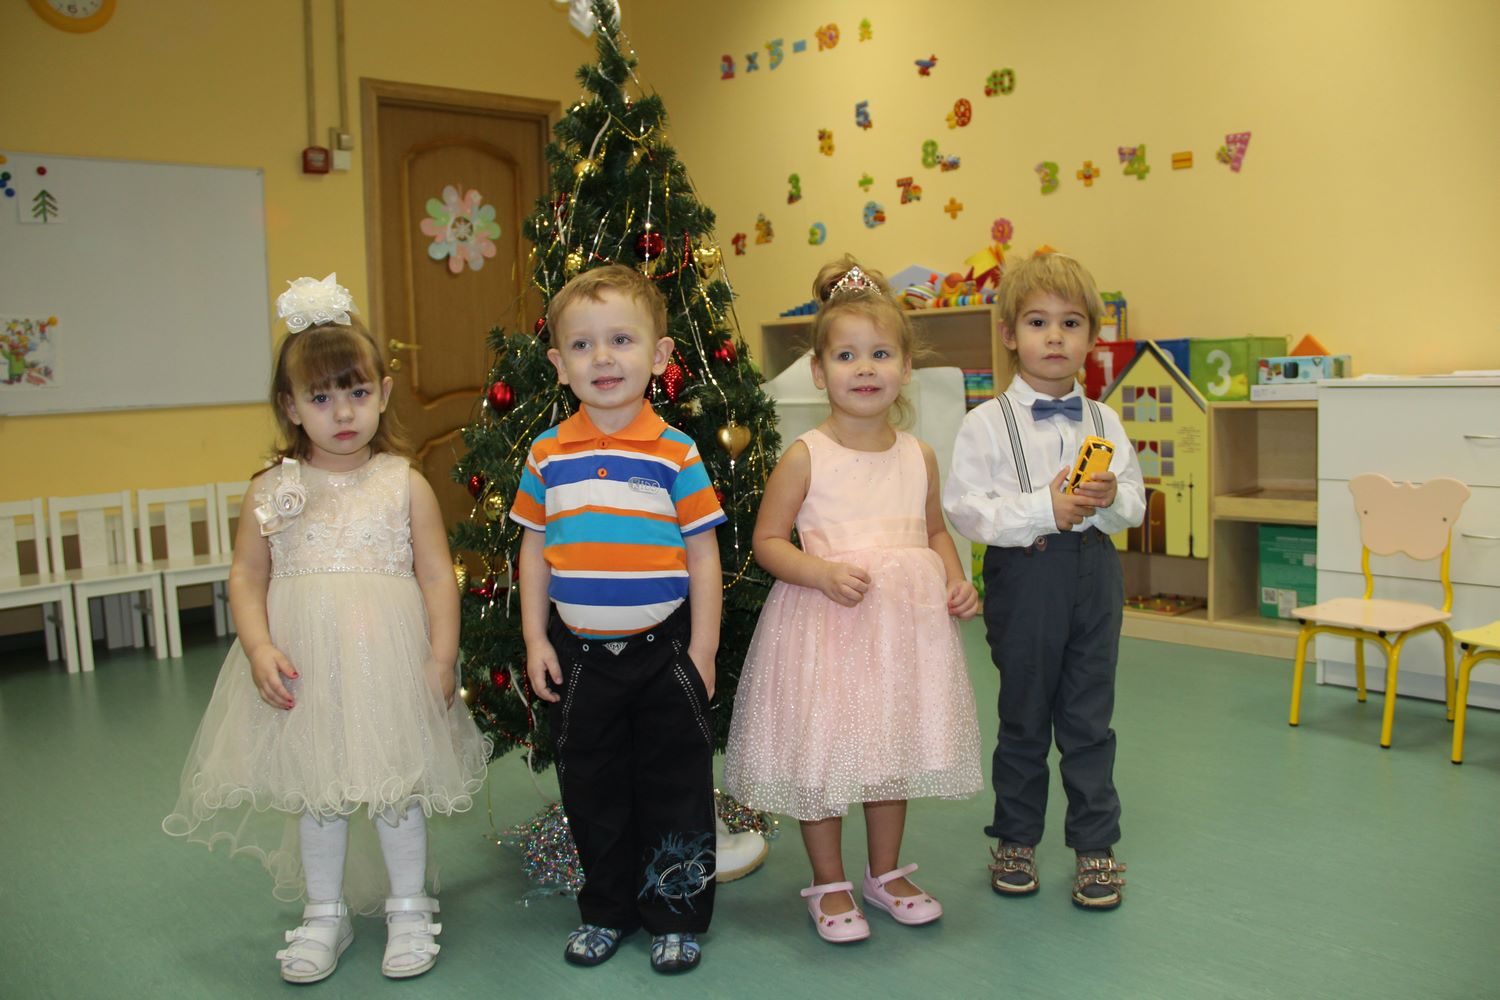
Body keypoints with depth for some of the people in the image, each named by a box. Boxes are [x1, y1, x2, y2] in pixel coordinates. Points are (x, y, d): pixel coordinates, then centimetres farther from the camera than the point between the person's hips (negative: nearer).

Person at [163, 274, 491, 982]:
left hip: (389, 656, -2)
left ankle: (409, 909, 27)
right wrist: (259, 648, -11)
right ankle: (324, 914, 32)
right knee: (315, 788, 12)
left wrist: (441, 660, -8)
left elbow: (438, 578, -2)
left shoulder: (404, 484, -2)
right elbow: (247, 577, 3)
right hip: (303, 663, 2)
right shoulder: (272, 490, 3)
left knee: (398, 783, 7)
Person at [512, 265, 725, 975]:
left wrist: (701, 652, -6)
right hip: (578, 653, 3)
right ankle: (606, 909, 34)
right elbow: (533, 550, 7)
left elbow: (703, 556, -4)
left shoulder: (676, 455, -7)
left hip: (663, 649, -2)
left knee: (675, 784, 8)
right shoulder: (547, 456, 1)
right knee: (591, 787, 14)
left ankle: (676, 914, 27)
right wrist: (535, 639, 3)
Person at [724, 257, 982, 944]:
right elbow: (767, 540, -7)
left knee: (893, 749, 16)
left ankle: (886, 874, 36)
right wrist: (823, 573, -22)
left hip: (905, 624, 4)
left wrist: (956, 579, -1)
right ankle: (829, 886, 25)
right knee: (822, 754, 4)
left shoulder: (918, 456, 3)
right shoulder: (805, 457, -10)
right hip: (823, 627, -4)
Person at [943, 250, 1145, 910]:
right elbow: (963, 508, -13)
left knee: (1089, 718, 9)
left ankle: (1095, 845, 23)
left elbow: (1136, 504, 9)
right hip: (1025, 576, -3)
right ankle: (1016, 840, 27)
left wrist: (1110, 498, -14)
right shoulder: (986, 423, -6)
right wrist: (1044, 509, -21)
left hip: (1094, 572, 3)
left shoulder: (1103, 421, 7)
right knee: (1024, 716, 10)